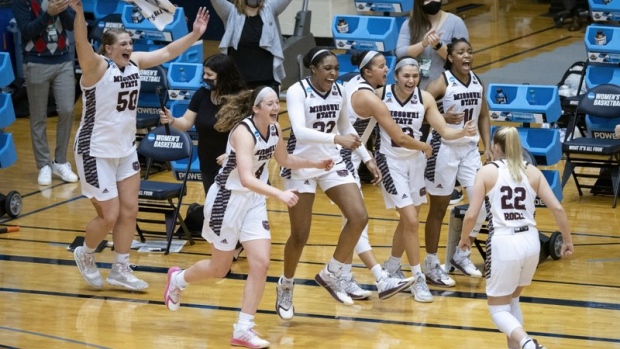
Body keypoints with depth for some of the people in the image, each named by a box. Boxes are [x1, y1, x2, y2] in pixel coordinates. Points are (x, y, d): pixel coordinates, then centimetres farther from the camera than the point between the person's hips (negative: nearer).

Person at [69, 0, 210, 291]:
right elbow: (82, 45, -40)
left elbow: (167, 53, 11)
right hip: (96, 153, -7)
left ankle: (120, 271, 24)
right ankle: (85, 255, 27)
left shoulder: (134, 62, 0)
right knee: (109, 217, -2)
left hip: (125, 150, 7)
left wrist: (195, 35, 5)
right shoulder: (97, 67, -21)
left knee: (129, 212, 11)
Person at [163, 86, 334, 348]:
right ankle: (177, 279, 40)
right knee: (220, 269, 8)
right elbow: (246, 179, -40)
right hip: (227, 199, -7)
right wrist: (279, 194, -51)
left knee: (261, 263, -6)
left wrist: (315, 164, 6)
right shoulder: (244, 132, -27)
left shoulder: (274, 128, -3)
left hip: (254, 201, 7)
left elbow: (284, 159, 18)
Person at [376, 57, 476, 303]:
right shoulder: (380, 95, -16)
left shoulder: (425, 98, -9)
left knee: (407, 221, 16)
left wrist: (463, 132, -29)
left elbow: (444, 131, -9)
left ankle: (392, 268, 38)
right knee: (411, 221, -12)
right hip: (391, 161, -4)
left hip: (415, 161, 4)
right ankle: (419, 280, -4)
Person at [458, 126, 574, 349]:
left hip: (503, 243, -4)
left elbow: (471, 215, -4)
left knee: (498, 309, 8)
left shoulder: (488, 172, 1)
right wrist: (567, 240, 16)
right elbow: (557, 209, 4)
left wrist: (464, 238, 14)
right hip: (530, 241, 4)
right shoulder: (532, 172, 9)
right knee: (512, 299, 27)